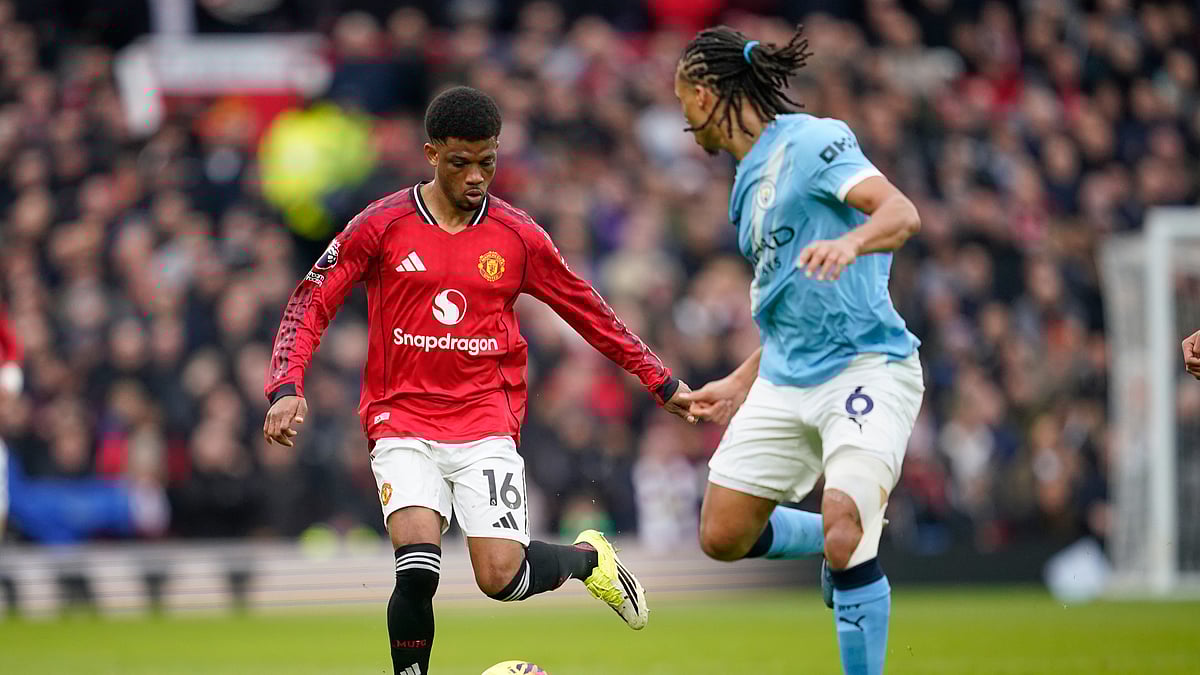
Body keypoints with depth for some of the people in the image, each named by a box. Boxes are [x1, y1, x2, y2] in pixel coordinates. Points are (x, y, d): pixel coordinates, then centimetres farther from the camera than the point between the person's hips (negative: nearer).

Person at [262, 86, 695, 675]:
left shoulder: (519, 238, 3)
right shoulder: (381, 226, -2)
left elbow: (589, 313, 15)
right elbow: (310, 305, 2)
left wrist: (662, 384, 18)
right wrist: (287, 388, -13)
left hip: (486, 423, 1)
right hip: (402, 422, -1)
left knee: (501, 576, -10)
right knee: (417, 565, -23)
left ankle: (589, 556, 22)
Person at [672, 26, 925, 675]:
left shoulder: (811, 141, -9)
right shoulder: (749, 177, 18)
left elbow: (902, 214, -22)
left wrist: (849, 241, -42)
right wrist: (741, 382, 27)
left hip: (865, 367, -9)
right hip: (785, 380, 9)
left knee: (843, 535, -24)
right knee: (722, 537, 4)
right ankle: (851, 543, 26)